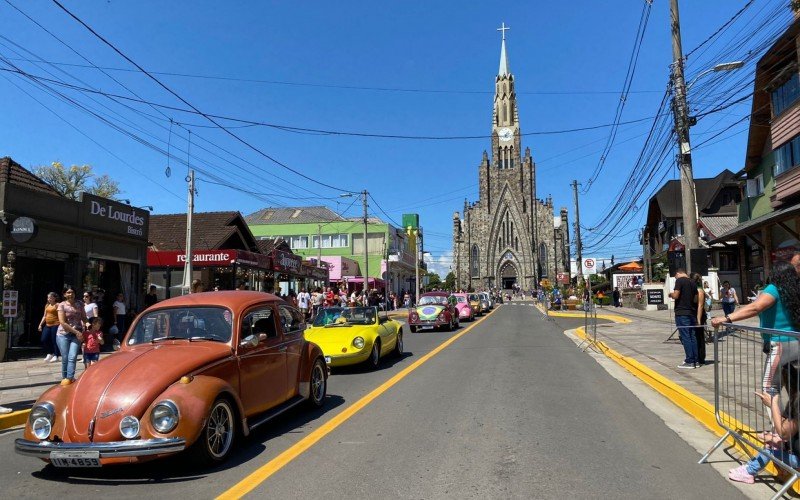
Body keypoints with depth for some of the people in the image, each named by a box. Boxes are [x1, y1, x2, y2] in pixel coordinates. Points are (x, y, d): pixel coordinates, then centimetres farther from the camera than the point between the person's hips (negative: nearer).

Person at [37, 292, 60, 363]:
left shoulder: (57, 305, -6)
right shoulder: (47, 305, 17)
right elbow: (44, 316, 24)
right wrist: (40, 324, 17)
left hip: (55, 325, -7)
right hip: (47, 325, 7)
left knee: (54, 340, -4)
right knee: (44, 340, 3)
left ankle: (55, 356, 4)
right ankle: (50, 353, 21)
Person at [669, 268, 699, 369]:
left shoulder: (679, 281, -9)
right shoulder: (692, 283, 13)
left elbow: (676, 295, -16)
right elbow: (695, 300, 15)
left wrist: (671, 294, 5)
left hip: (681, 313, -7)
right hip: (692, 313, 7)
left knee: (685, 337, -5)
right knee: (692, 336, 10)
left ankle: (689, 361, -4)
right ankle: (695, 360, 13)